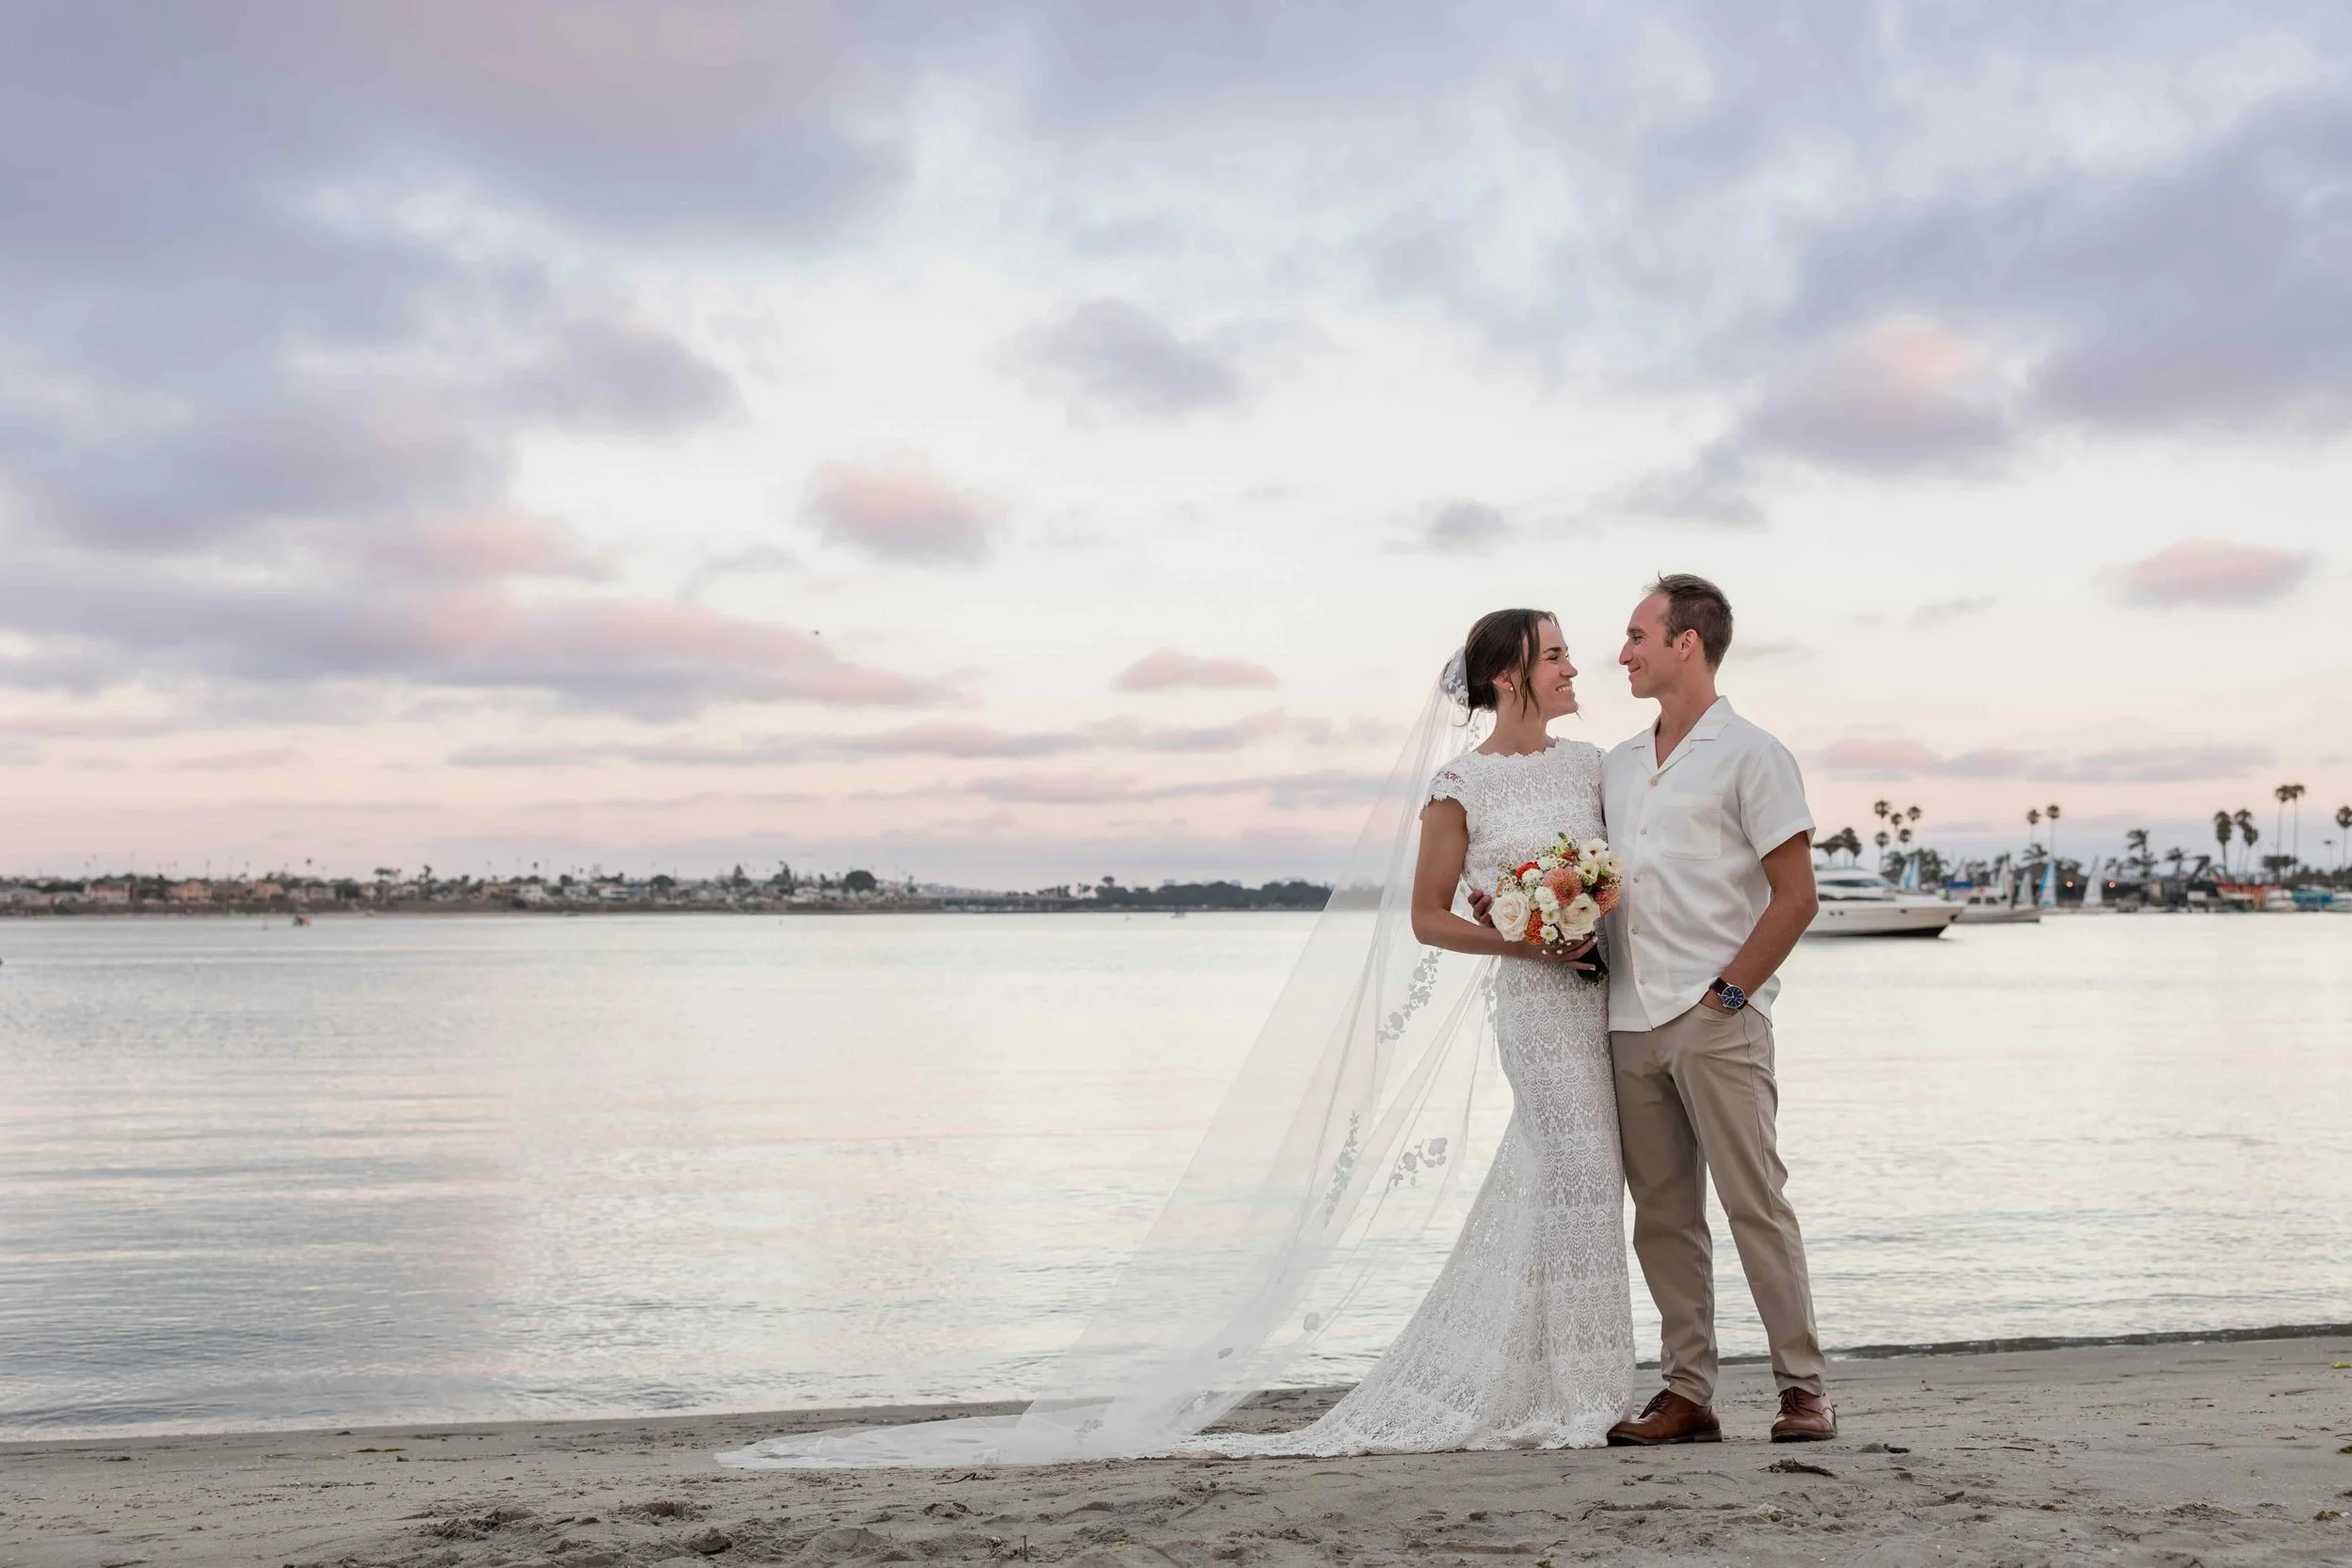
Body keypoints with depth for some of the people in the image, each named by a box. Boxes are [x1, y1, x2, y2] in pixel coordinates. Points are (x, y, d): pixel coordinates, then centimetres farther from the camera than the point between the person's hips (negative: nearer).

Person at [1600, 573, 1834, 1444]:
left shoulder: (1749, 754, -2)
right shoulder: (1617, 767, 18)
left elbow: (1795, 896, -6)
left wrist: (1726, 992, -10)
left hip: (1717, 1020, -6)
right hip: (1630, 1023, 6)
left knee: (1755, 1201, -5)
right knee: (1662, 1215, 7)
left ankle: (1804, 1388, 3)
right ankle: (1686, 1394, 13)